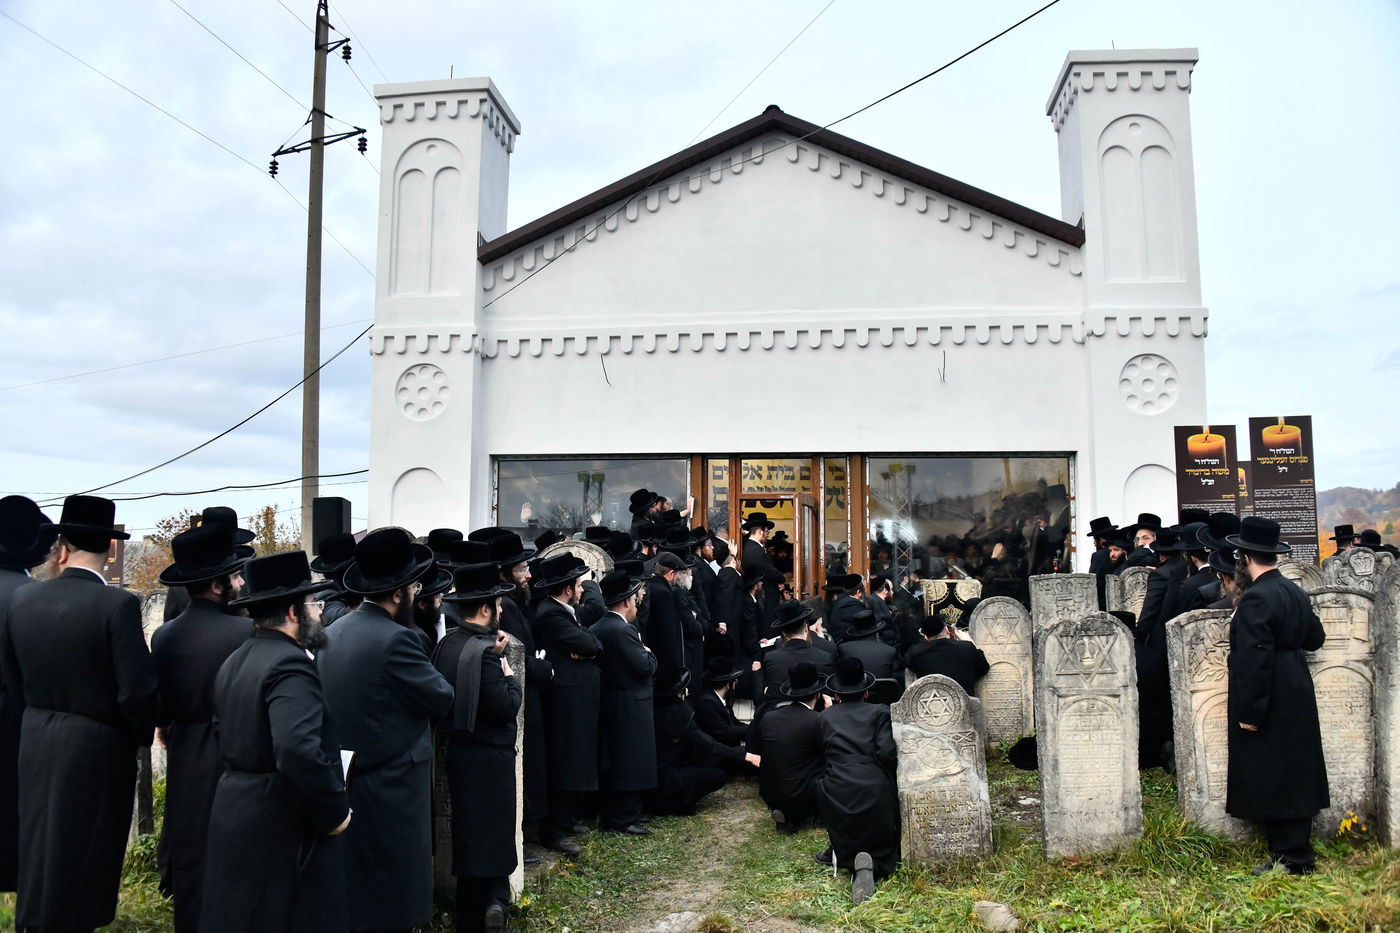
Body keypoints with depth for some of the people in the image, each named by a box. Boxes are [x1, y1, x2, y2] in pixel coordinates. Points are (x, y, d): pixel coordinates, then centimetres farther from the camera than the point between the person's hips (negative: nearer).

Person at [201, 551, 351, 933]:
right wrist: (335, 812, -21)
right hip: (283, 827, -9)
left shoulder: (235, 660, 9)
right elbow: (299, 751, -32)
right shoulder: (290, 664, -21)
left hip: (232, 814, 9)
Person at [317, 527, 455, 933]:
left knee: (353, 891, 23)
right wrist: (431, 675, 4)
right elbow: (442, 699, -14)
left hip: (343, 777, 8)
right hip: (391, 786, -8)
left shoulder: (334, 632, 4)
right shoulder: (396, 639, -22)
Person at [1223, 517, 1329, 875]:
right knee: (1294, 774, 16)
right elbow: (1315, 638, 18)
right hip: (1297, 695, 9)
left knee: (1271, 776, -1)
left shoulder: (1256, 599, -20)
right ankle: (1296, 850, 25)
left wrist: (1249, 712, -20)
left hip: (1271, 702, -9)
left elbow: (1255, 658, -23)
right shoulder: (1295, 592, 7)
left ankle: (1292, 857, 6)